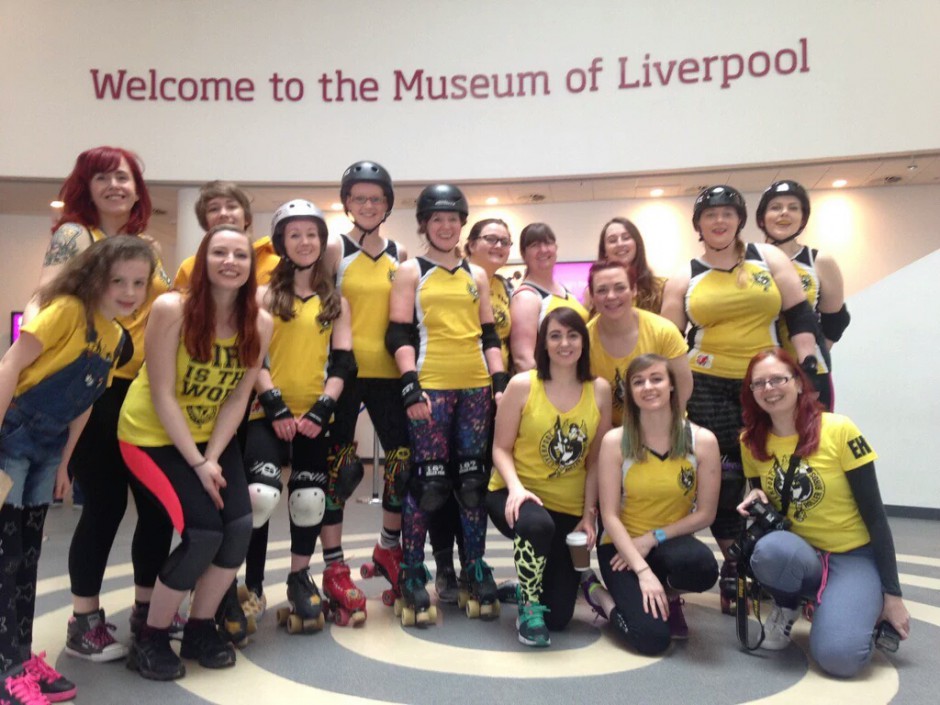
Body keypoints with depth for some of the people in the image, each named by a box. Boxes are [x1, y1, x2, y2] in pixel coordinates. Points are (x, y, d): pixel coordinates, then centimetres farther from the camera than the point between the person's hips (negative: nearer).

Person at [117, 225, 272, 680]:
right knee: (203, 532, -18)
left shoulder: (260, 323, -8)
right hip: (152, 435, -4)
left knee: (239, 528, -11)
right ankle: (149, 639, 6)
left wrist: (213, 456, -15)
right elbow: (163, 395, -21)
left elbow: (237, 397, -6)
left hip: (212, 436, 5)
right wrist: (197, 463, -22)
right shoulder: (171, 308, -21)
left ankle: (200, 629, 14)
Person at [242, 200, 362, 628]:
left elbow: (342, 363, 4)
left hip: (315, 416, 2)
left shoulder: (336, 303, 11)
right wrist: (275, 406, -14)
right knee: (262, 494, -17)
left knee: (310, 499, 2)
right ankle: (250, 584, 5)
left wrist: (322, 409, -9)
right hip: (269, 413, -2)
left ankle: (299, 579, 25)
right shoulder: (265, 295, 6)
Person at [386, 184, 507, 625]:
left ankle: (476, 572, 19)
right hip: (430, 387, -4)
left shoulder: (477, 275, 17)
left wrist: (501, 383, 5)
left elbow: (489, 336, 16)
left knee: (473, 480, 7)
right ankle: (412, 577, 9)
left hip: (476, 387, 4)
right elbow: (399, 336, -3)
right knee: (429, 481, -4)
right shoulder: (411, 272, 5)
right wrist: (411, 387, -14)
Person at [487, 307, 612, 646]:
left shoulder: (600, 390, -1)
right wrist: (516, 488, -24)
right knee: (537, 524, -41)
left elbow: (596, 460, 2)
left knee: (559, 616, 3)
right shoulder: (522, 385, -9)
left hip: (569, 508, 3)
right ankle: (528, 606, -12)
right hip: (517, 495, -3)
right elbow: (501, 448, -6)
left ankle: (534, 584, 40)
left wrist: (589, 513, -3)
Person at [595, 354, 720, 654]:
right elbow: (610, 515, -11)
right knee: (652, 638, -22)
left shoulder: (702, 440, -8)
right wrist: (643, 571, -20)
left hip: (670, 543, 2)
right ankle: (611, 602, 13)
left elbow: (705, 514, -3)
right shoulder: (615, 441, -11)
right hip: (623, 545, -2)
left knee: (703, 568, -35)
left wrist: (653, 538, -14)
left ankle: (669, 596, 3)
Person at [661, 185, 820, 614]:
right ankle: (734, 568, 17)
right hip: (709, 388, -1)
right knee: (724, 480, 2)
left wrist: (807, 366, -5)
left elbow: (800, 316, 4)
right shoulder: (684, 279, 4)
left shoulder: (769, 258, 6)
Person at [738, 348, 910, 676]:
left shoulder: (839, 431, -15)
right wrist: (756, 501, -14)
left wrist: (892, 595, -9)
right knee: (770, 549, -35)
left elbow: (874, 513, -11)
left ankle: (863, 607, 9)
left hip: (854, 557, -2)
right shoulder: (751, 442, -3)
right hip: (798, 554, 3)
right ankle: (787, 606, -1)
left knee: (838, 656, -27)